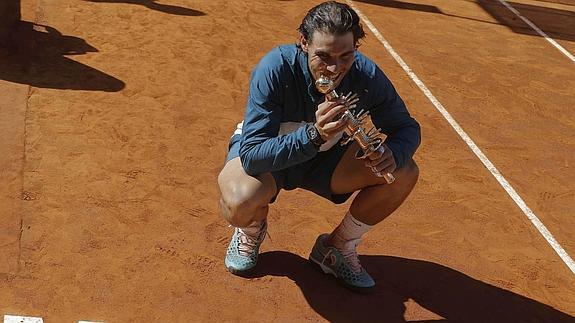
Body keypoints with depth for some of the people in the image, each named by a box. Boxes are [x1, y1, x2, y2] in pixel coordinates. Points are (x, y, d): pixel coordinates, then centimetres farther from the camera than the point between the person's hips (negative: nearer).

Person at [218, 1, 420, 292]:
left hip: (326, 156, 4)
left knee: (404, 172, -16)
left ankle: (337, 249, 6)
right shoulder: (274, 69, -33)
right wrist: (314, 134, -53)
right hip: (269, 155, -4)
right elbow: (252, 155, -37)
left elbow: (407, 128, -8)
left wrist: (392, 154, -33)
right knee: (241, 203, -38)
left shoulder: (367, 76, -23)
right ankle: (252, 231, 5)